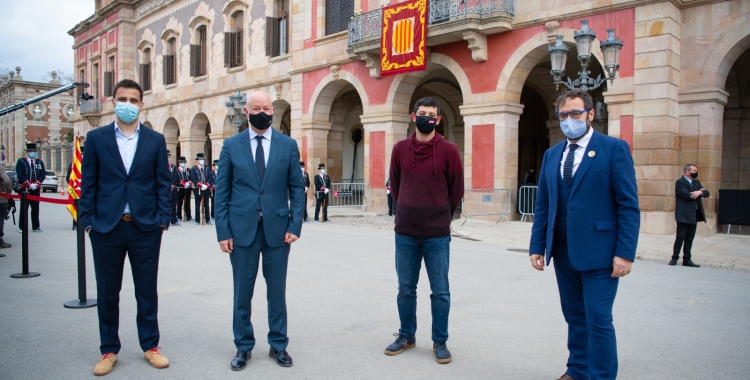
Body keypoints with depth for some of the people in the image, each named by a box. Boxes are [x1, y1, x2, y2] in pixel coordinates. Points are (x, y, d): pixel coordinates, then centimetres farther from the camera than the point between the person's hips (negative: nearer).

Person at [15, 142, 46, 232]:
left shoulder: (40, 162, 11)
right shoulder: (21, 161, 1)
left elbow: (43, 174, 4)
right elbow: (19, 175, -7)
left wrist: (36, 184, -10)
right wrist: (29, 184, -15)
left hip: (36, 189, 3)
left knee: (35, 208, 5)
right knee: (24, 208, 2)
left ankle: (36, 227, 10)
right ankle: (22, 227, 8)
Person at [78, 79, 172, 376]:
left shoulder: (155, 140, 5)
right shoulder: (96, 138, 5)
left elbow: (163, 183, 3)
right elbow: (89, 183, 4)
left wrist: (162, 219, -4)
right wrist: (88, 220, -2)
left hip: (146, 227, 0)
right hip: (106, 227, 1)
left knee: (147, 290, 9)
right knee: (107, 292, 10)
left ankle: (150, 346, 23)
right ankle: (109, 350, 25)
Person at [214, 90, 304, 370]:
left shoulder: (288, 145, 4)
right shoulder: (231, 145, 4)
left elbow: (296, 188, 3)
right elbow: (222, 192, 2)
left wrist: (295, 225, -6)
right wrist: (223, 231, -4)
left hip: (277, 229, 0)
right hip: (242, 229, 0)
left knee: (277, 290, 10)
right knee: (242, 292, 9)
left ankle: (278, 344, 25)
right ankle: (243, 347, 25)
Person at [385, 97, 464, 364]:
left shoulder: (448, 151, -4)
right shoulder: (400, 149, 3)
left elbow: (456, 190, 2)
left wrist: (441, 217, 8)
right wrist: (407, 212, 12)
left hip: (438, 234, -2)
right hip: (405, 233, 2)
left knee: (440, 291, 6)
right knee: (405, 288, 13)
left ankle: (440, 341, 21)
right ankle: (406, 336, 29)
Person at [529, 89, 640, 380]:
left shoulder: (614, 148, -4)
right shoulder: (551, 155, 12)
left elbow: (629, 206, -9)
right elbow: (542, 206, 12)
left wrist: (625, 252, -14)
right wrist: (537, 246, 6)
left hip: (598, 252, -5)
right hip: (563, 252, 5)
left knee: (598, 320, -1)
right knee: (574, 317, 16)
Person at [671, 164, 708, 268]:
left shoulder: (697, 182, 18)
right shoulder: (680, 182, -6)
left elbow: (706, 193, 7)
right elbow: (686, 195, -20)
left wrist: (700, 192, -15)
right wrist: (699, 192, -4)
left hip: (694, 215, 7)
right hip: (684, 215, -7)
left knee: (689, 238, 9)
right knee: (680, 237, -5)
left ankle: (687, 260, 14)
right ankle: (675, 258, 4)